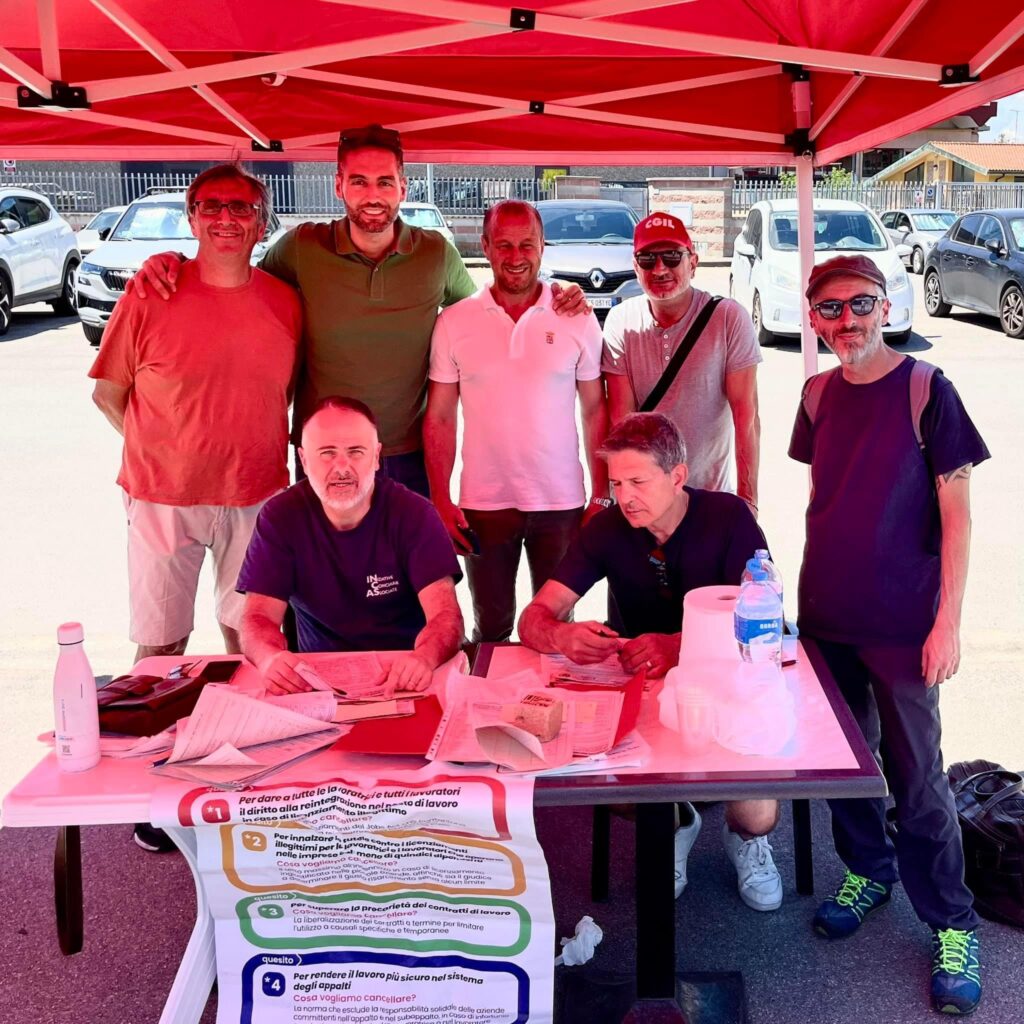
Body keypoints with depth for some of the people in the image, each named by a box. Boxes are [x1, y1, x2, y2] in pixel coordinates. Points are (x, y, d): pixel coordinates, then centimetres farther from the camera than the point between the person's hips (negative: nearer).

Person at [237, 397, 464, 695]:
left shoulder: (413, 513, -8)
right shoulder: (280, 517, -3)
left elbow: (446, 614, -17)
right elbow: (259, 616, -8)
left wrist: (423, 658, -41)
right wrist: (271, 657, -33)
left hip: (402, 680, -2)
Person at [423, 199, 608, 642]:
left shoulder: (577, 319, -1)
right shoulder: (454, 322, -1)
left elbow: (594, 411, 4)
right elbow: (439, 417, 2)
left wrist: (602, 496, 1)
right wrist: (440, 500, -4)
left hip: (560, 504, 0)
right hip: (483, 505, 0)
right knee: (490, 630, 12)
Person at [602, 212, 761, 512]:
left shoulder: (730, 319, -12)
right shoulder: (621, 322, -7)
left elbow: (746, 414, -13)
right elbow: (621, 416, -7)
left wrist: (747, 498, -16)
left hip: (713, 493, -1)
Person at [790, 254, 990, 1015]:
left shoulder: (927, 392, -10)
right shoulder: (819, 395, 4)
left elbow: (957, 515, -9)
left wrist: (947, 622, -13)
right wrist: (811, 590, 11)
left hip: (902, 626, -5)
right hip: (826, 618, 5)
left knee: (916, 776, 2)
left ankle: (952, 925, 18)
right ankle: (868, 870, 38)